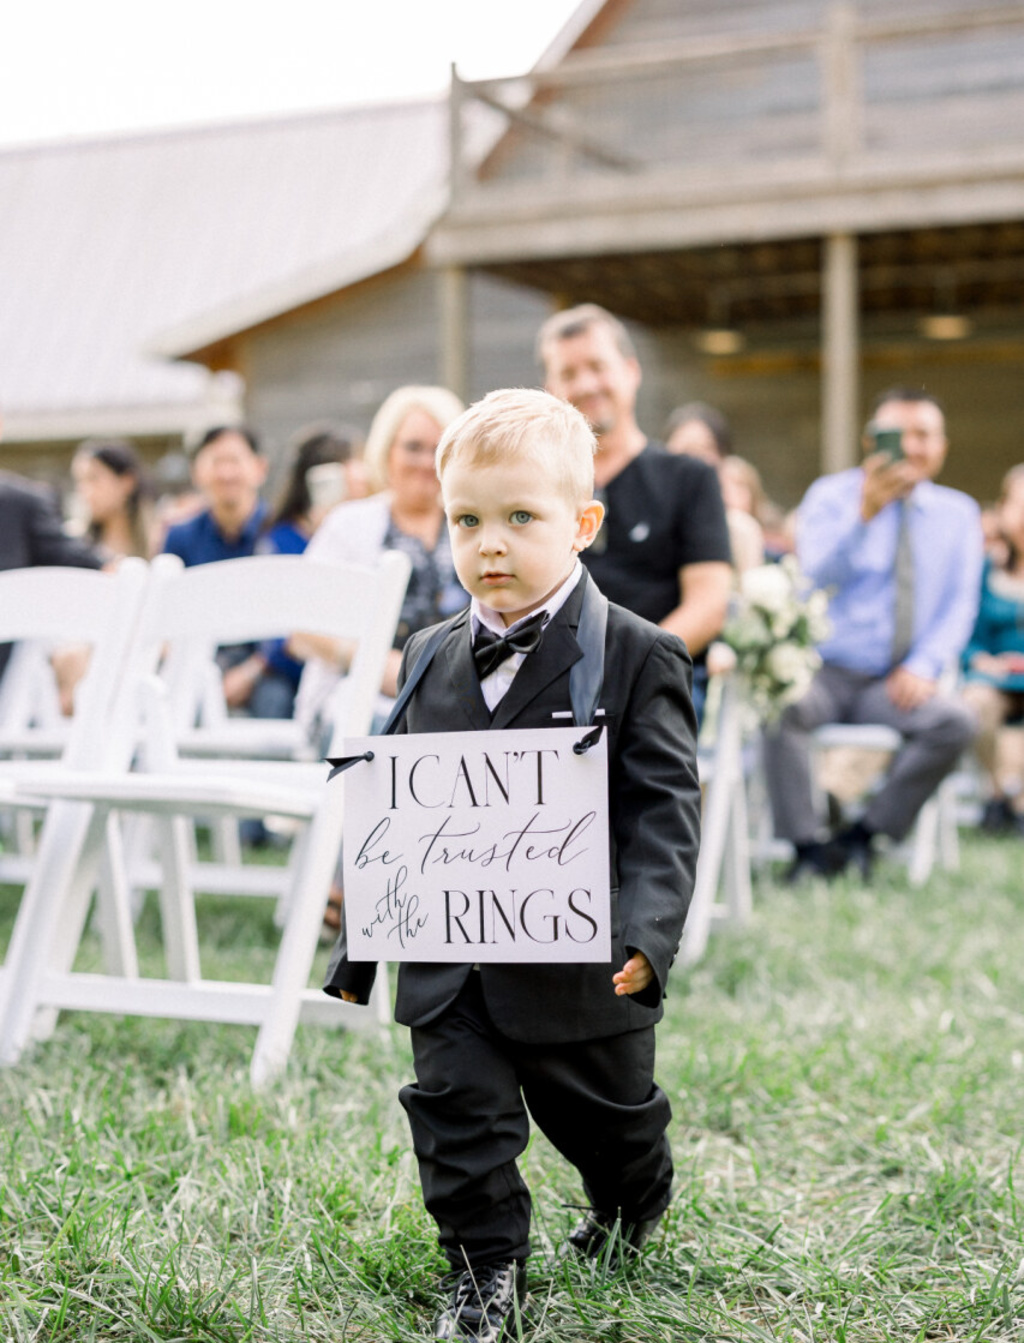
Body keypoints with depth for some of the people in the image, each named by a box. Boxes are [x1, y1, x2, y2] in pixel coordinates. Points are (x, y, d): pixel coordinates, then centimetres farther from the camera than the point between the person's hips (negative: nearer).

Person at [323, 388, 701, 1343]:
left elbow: (664, 811, -15)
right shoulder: (430, 659, 4)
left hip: (579, 964, -2)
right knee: (458, 1119, 1)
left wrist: (644, 931, -29)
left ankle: (631, 1205, 48)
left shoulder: (639, 658, -10)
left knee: (606, 1115, 18)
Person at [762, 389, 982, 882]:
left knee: (955, 722, -29)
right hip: (825, 673, -2)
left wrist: (924, 666, -11)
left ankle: (863, 836, -16)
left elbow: (960, 605, 7)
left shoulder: (958, 513, 12)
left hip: (896, 685, 2)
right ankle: (807, 845, -24)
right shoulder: (832, 495, 4)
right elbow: (816, 576, -12)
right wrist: (865, 513, -26)